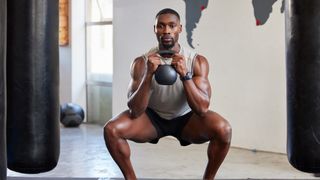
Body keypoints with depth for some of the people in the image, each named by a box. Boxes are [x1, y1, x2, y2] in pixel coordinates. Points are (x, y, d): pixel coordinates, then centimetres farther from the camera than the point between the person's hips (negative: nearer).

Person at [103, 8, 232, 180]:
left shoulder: (197, 61, -19)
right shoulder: (141, 62, -18)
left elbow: (202, 109, -26)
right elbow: (135, 112, -25)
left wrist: (185, 75, -40)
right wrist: (149, 74, -38)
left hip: (185, 118, 0)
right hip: (153, 117, 1)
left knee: (223, 129, -29)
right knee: (111, 129, -25)